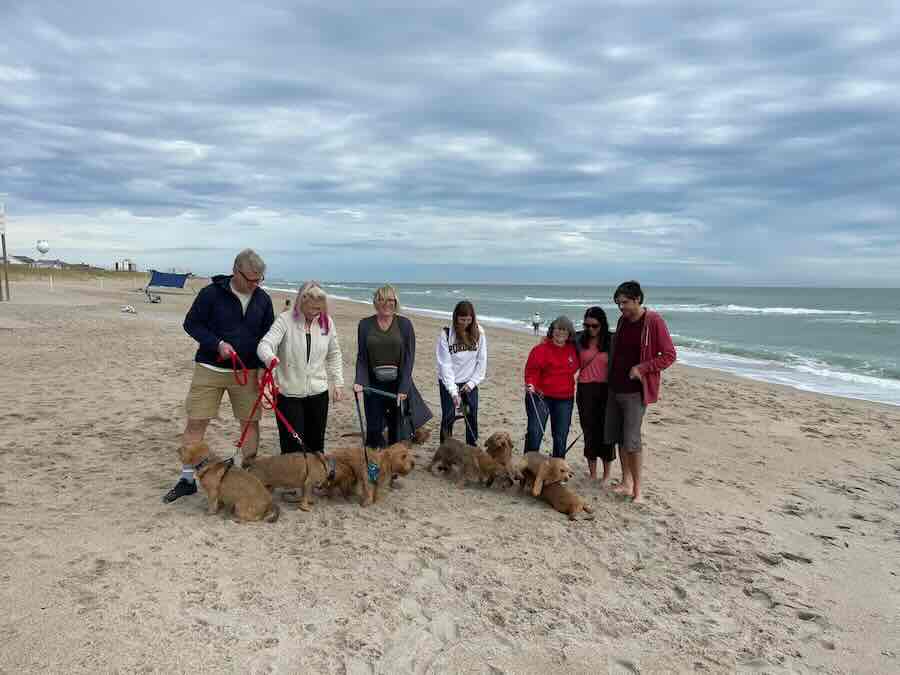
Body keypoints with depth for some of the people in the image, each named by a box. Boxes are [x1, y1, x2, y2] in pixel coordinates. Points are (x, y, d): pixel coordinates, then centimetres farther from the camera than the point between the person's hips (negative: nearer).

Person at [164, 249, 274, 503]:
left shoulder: (263, 299, 1)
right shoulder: (211, 293, -10)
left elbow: (268, 334, 10)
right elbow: (191, 323, -5)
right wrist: (217, 344, -19)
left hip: (247, 372, 3)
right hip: (210, 369, -2)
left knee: (250, 422, 5)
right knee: (196, 423, 0)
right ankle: (187, 479, 15)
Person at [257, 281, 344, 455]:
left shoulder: (327, 322, 2)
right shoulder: (286, 319, -8)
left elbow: (334, 355, 13)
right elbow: (265, 344, -19)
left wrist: (337, 383, 9)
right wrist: (270, 358, -42)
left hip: (318, 392, 3)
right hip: (288, 393, -3)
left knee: (316, 444, 12)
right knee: (292, 445, -1)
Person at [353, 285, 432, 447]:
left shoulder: (404, 324, -1)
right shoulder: (365, 324, 4)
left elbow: (409, 358, -4)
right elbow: (361, 357, 5)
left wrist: (403, 388, -11)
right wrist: (359, 381, -11)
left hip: (398, 385, -1)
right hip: (373, 385, 1)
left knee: (398, 431, 3)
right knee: (374, 429, 3)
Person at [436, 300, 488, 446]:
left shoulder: (479, 333, -6)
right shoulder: (446, 334, -14)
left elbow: (482, 361, -1)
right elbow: (445, 364, -16)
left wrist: (472, 382, -8)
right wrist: (453, 391, -22)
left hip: (470, 383, 2)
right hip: (449, 383, -2)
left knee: (472, 417, 3)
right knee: (448, 417, -1)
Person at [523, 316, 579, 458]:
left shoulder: (573, 349, 6)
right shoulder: (541, 348, -8)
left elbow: (573, 368, 24)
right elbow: (531, 369, -13)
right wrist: (530, 384, -27)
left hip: (564, 399, 5)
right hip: (540, 396, -4)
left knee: (561, 437, 10)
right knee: (535, 433, -9)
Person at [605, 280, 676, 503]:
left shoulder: (653, 322, -12)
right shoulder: (622, 321, 9)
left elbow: (669, 355, -12)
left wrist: (642, 368, -20)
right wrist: (611, 378, 14)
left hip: (635, 391, -7)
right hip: (615, 388, 7)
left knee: (631, 440, -8)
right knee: (616, 437, 11)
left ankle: (637, 488, 6)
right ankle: (626, 482, 23)